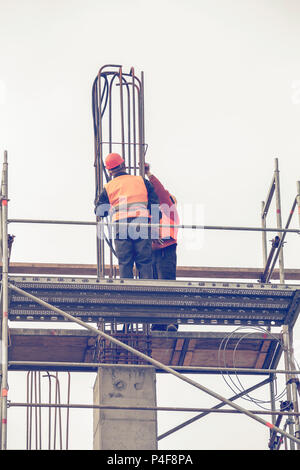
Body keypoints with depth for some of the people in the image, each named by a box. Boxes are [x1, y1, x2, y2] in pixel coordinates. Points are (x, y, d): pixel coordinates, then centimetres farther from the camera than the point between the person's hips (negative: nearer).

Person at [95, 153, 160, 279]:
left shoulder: (108, 187, 10)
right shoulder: (141, 181, 12)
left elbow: (99, 212, 16)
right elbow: (155, 204, 9)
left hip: (121, 228, -1)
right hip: (142, 226, 1)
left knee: (124, 264, 3)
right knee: (145, 263, 3)